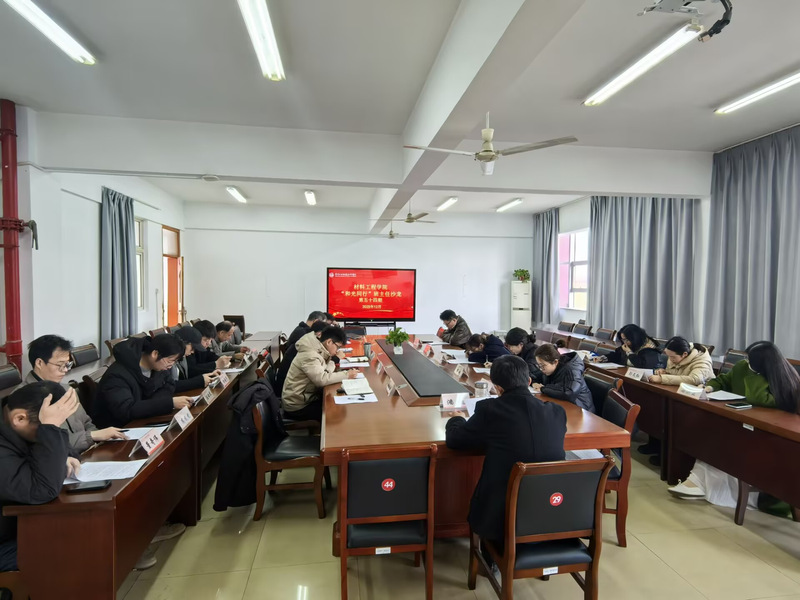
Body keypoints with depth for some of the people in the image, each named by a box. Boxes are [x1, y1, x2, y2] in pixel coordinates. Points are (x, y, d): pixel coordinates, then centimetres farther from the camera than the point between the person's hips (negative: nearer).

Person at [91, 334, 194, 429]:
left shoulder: (156, 364, -5)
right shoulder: (119, 375, -27)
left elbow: (168, 385, 3)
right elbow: (126, 410, -37)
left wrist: (153, 403, -18)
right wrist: (170, 402, -40)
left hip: (142, 421, 7)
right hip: (118, 429, -7)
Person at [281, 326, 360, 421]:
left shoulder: (318, 351, 4)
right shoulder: (309, 355, -24)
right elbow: (322, 379, -31)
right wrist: (346, 375, -25)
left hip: (305, 397, 9)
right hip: (297, 407, -9)